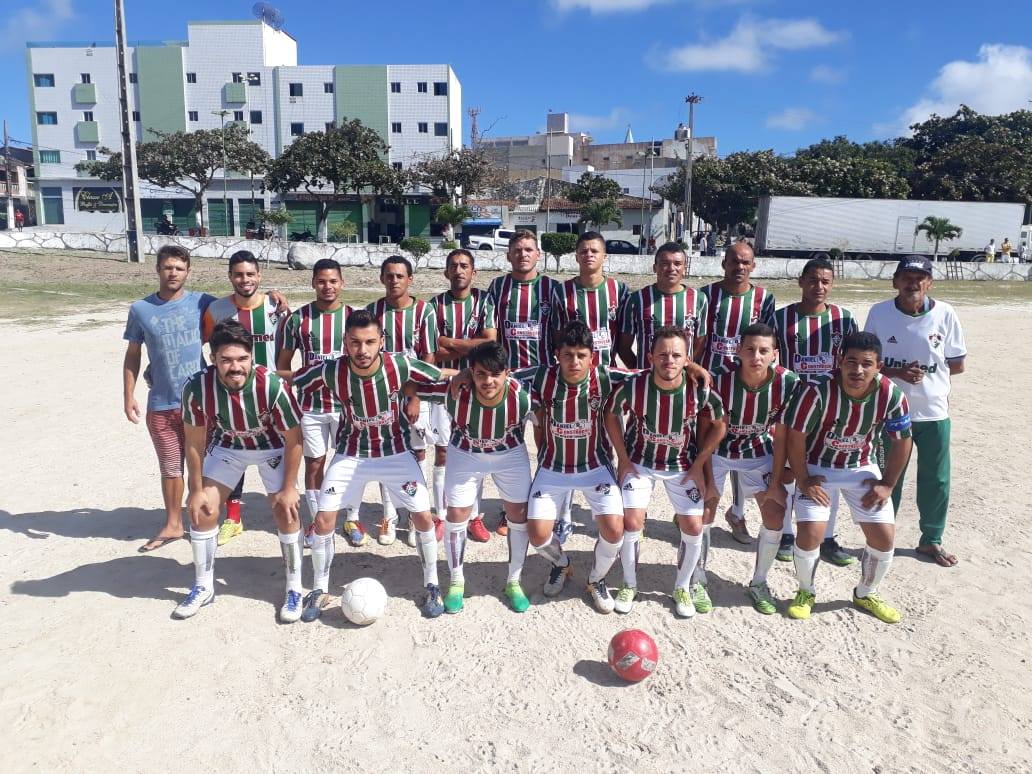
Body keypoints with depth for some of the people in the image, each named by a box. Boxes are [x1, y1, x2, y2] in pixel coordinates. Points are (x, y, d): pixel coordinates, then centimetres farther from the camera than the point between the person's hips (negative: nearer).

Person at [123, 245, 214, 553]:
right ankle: (172, 525, 29)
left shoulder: (202, 302, -3)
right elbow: (132, 355, 6)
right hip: (160, 404, 1)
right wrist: (128, 397, 3)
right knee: (170, 467, 13)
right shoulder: (140, 309, 0)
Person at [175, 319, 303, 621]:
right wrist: (197, 489, -7)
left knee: (286, 511, -10)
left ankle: (294, 589, 7)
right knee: (202, 510, -1)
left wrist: (289, 487, -17)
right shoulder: (197, 387, -29)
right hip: (227, 446, 3)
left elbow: (293, 439, -22)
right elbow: (194, 441, -12)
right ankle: (203, 587, 19)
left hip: (272, 447, -2)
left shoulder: (272, 386, -36)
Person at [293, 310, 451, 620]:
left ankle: (431, 585, 18)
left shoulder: (400, 364, -25)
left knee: (423, 517, -5)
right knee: (323, 521, -3)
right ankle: (319, 590, 22)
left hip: (396, 451, 0)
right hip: (351, 453, 1)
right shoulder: (330, 371, -23)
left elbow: (445, 376, -11)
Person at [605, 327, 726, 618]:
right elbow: (612, 416, -5)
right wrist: (623, 459, -6)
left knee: (693, 528, -3)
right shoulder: (632, 387, -25)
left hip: (683, 466, 1)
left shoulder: (700, 391, -23)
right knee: (631, 523, -10)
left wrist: (699, 464, -6)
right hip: (639, 462, -1)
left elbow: (719, 425, -4)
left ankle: (682, 588, 22)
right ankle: (629, 585, 15)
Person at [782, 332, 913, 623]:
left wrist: (887, 484, -2)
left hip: (862, 468, 3)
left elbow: (901, 441, -3)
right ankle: (806, 592, 15)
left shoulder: (892, 395, -20)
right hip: (817, 468, -3)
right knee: (810, 533, -14)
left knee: (884, 536, 0)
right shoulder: (817, 391, -30)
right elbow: (796, 437, -20)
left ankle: (866, 594, 28)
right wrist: (803, 482, -14)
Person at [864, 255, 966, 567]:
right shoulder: (879, 313, -6)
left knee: (936, 480, 12)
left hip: (934, 413, 1)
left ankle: (931, 540, 32)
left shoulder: (945, 314, -6)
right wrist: (897, 372, -19)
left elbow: (957, 365, 1)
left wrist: (924, 372, -12)